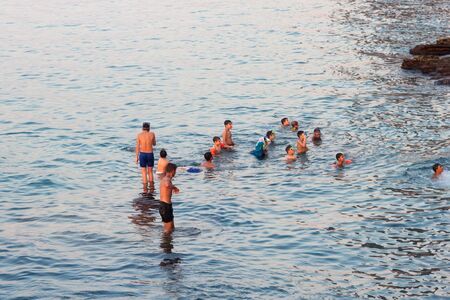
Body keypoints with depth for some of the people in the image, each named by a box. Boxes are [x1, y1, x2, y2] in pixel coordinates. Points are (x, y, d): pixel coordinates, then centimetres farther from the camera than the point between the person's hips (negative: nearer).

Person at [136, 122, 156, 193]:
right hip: (150, 154, 1)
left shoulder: (139, 135, -4)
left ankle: (145, 188, 1)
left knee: (144, 172, 5)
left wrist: (137, 157, 2)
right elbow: (154, 144, 13)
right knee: (150, 171, 16)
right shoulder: (152, 134, -3)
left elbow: (137, 147, -4)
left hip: (142, 154, 0)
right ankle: (151, 186, 21)